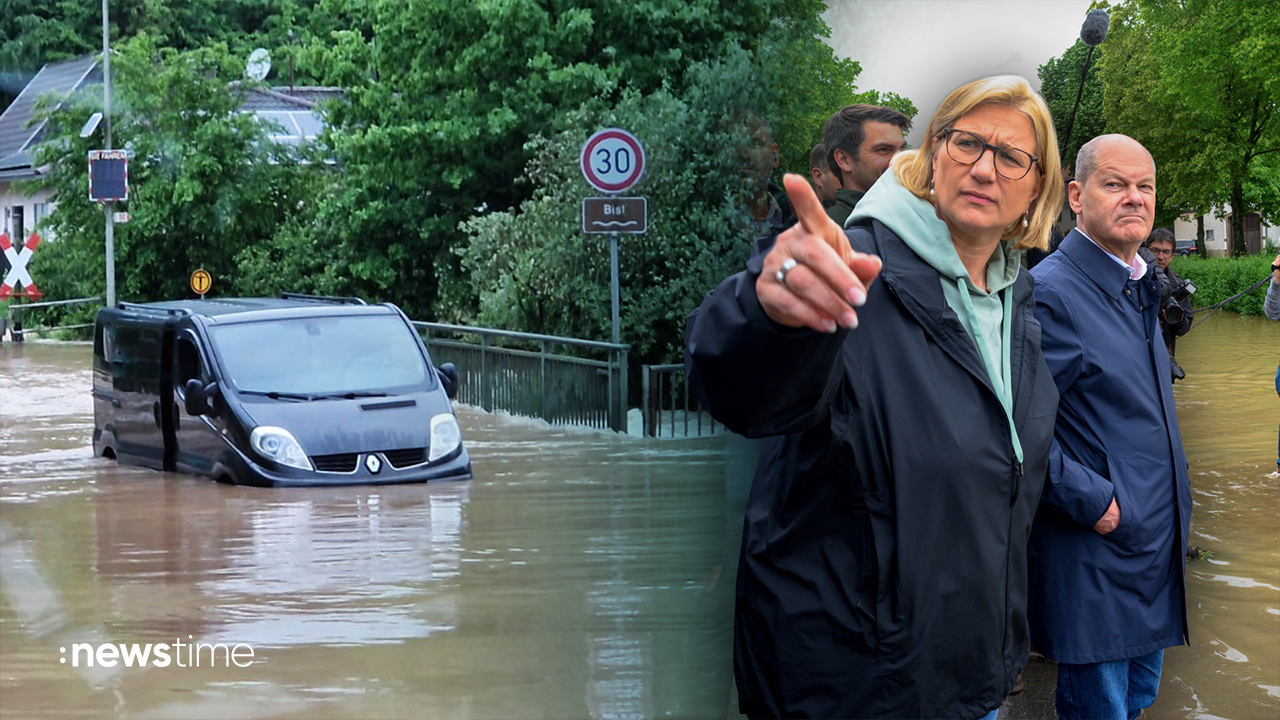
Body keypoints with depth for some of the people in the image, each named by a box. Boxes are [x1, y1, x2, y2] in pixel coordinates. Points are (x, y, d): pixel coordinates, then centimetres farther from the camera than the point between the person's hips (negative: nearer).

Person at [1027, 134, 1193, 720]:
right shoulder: (1049, 291, -18)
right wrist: (1091, 501, -22)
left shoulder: (1139, 288, 13)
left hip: (1157, 542, 9)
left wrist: (1173, 509, 17)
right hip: (1095, 555, -9)